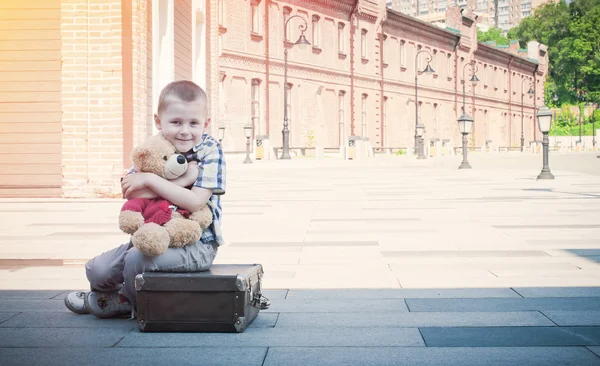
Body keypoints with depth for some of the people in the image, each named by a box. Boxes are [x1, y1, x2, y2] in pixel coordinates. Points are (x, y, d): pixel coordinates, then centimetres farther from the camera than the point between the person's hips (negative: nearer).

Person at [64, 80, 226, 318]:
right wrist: (182, 178, -21)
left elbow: (194, 202, -23)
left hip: (197, 243, -6)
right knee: (97, 270, -2)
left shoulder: (210, 151, -11)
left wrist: (150, 180, -23)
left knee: (137, 258, -28)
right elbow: (130, 190, -14)